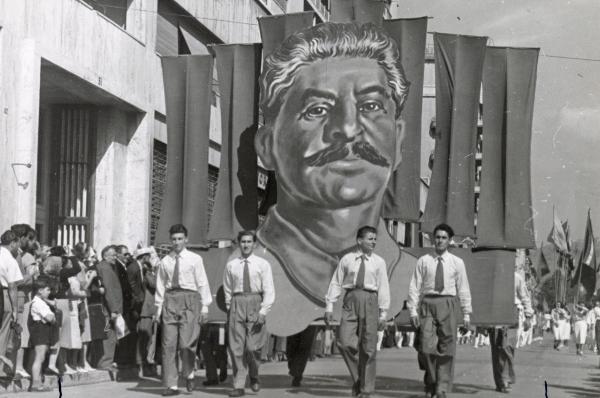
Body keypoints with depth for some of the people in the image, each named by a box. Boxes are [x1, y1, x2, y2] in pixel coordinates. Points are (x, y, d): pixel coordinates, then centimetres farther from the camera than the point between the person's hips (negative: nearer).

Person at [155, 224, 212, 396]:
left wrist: (205, 306, -3)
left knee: (186, 343, -11)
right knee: (169, 345, -1)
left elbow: (202, 283, 2)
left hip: (189, 299, -3)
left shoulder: (194, 259, 3)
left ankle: (189, 374, 17)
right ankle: (171, 385, 3)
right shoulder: (165, 262, 10)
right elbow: (160, 285, 12)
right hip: (170, 300, 3)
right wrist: (159, 307, 7)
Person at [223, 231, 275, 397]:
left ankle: (254, 377, 22)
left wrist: (263, 312, -10)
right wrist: (229, 309, 6)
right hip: (237, 304, 1)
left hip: (256, 303, -1)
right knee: (236, 347, -3)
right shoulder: (231, 265, 8)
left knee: (253, 347, -5)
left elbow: (269, 291, 0)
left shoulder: (262, 264, 4)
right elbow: (227, 290, 14)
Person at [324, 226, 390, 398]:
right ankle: (357, 378, 10)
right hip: (351, 300, 1)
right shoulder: (347, 259, 7)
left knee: (368, 347, 1)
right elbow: (336, 283, 8)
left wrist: (383, 313, -2)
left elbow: (383, 288, 3)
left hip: (370, 300, -1)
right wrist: (329, 306, 2)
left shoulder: (378, 262, 5)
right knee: (344, 342, -11)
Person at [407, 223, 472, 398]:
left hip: (447, 304, 0)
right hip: (427, 304, 0)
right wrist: (413, 310, -3)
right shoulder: (423, 261, 6)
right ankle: (430, 383, 14)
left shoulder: (457, 263, 7)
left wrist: (466, 313, 2)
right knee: (427, 346, -6)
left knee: (446, 348, -2)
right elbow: (414, 286, 5)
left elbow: (463, 289, 7)